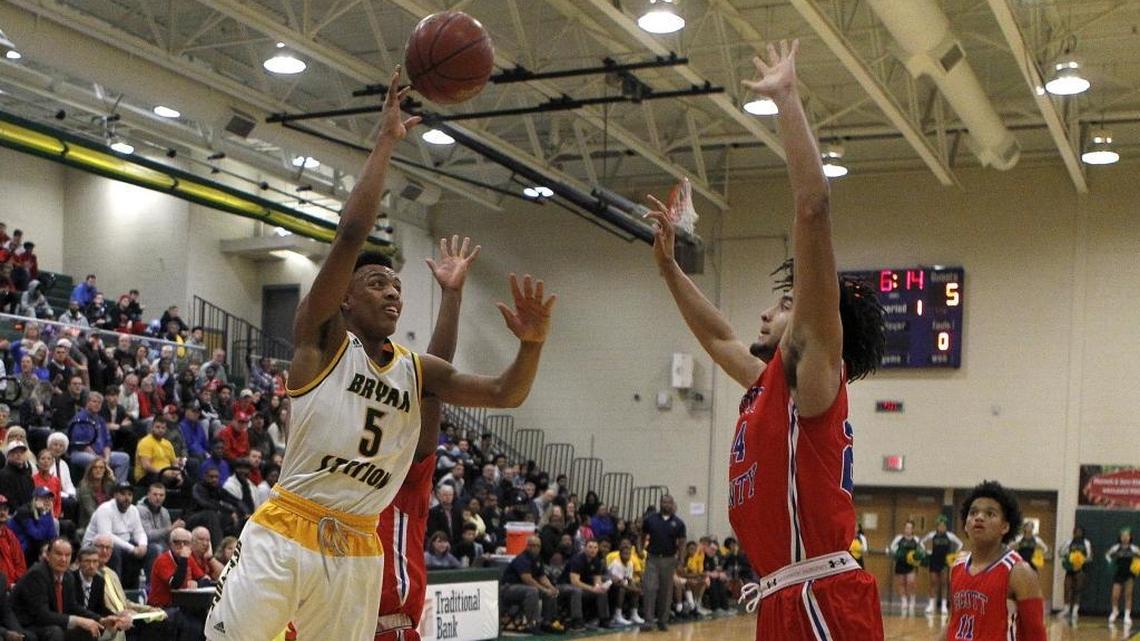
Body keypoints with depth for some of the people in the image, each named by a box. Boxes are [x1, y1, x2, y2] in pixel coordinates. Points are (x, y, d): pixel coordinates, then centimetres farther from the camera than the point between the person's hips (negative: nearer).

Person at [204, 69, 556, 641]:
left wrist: (532, 343, -15)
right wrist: (386, 142, -13)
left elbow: (505, 394, 5)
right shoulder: (321, 338, -4)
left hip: (357, 553, 5)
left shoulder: (418, 371, 11)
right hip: (284, 536, -5)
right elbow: (351, 232, -16)